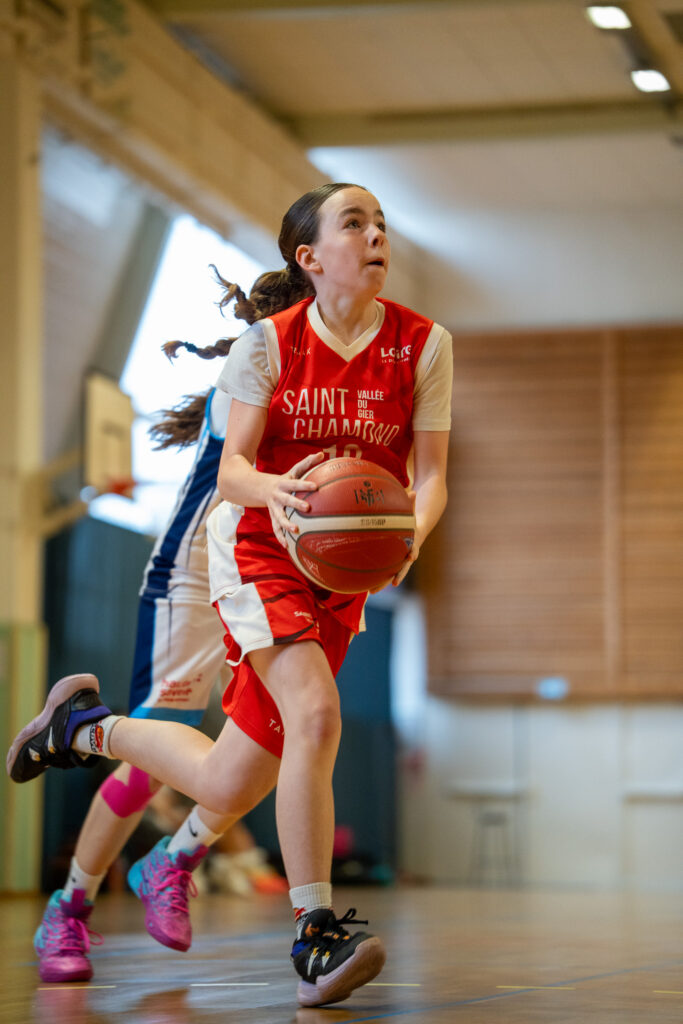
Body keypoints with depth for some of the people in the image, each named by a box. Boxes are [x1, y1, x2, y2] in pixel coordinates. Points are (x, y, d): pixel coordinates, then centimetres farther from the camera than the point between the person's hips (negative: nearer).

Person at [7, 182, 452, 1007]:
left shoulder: (424, 344, -4)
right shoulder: (271, 341, -8)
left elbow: (429, 474, -5)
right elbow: (231, 469, -11)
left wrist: (414, 528, -28)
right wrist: (275, 491, -35)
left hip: (345, 568, 3)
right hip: (259, 547, -3)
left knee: (228, 786, 7)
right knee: (314, 713, -29)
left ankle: (87, 724, 36)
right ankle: (315, 935, -18)